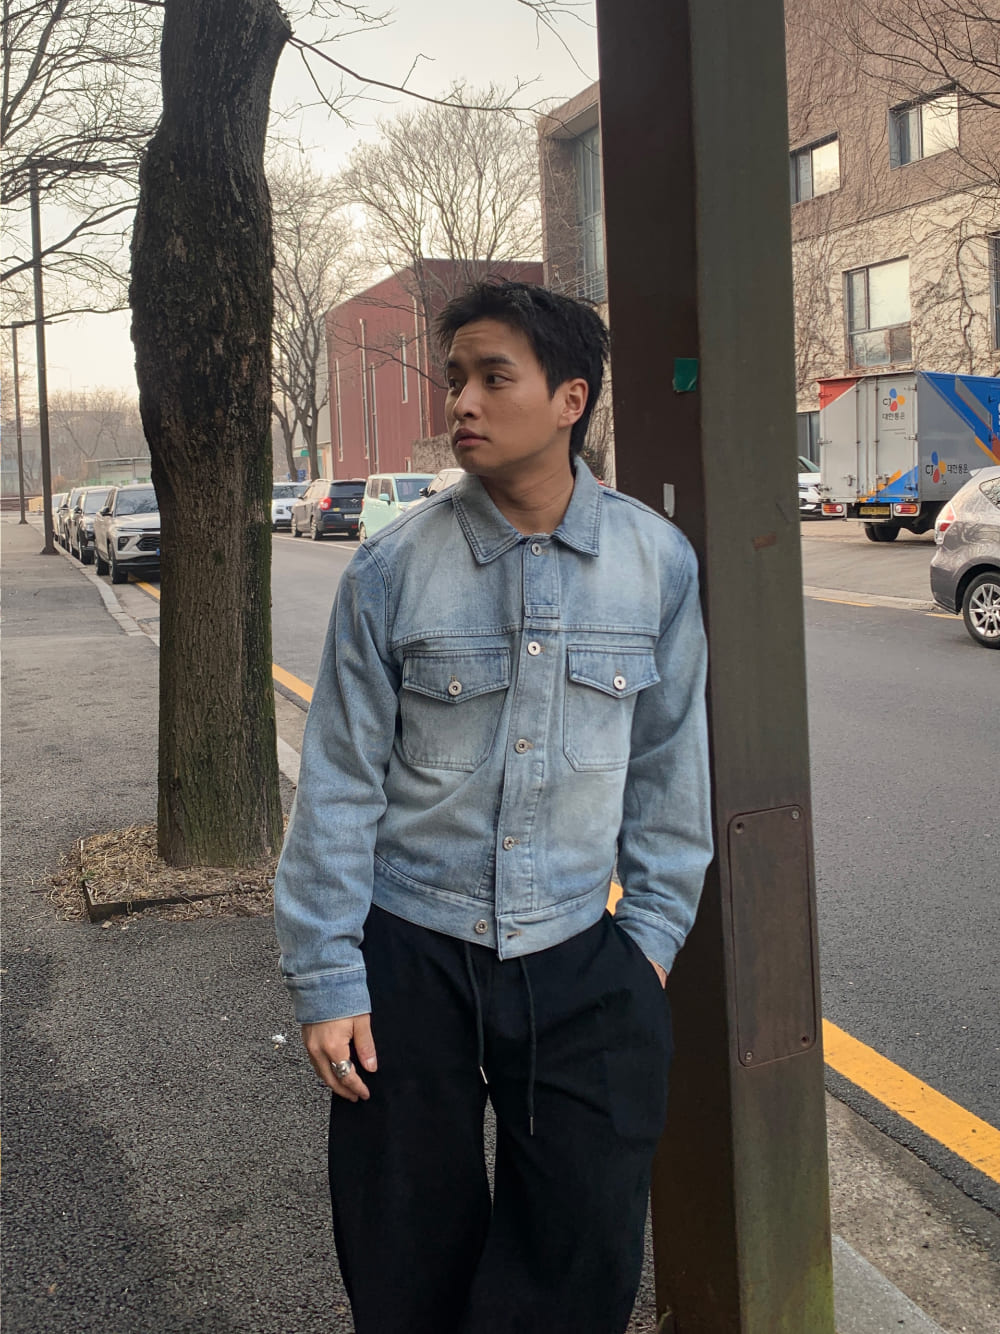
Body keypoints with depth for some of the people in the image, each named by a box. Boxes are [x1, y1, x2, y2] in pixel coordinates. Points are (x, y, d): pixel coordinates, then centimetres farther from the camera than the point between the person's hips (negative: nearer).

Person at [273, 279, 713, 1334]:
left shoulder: (657, 562, -3)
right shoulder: (393, 567, -8)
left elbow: (669, 763, 6)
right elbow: (340, 781, -4)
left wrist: (653, 929, 6)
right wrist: (325, 979, -4)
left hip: (581, 962, 1)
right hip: (411, 958, -1)